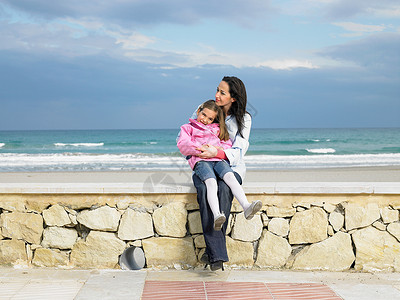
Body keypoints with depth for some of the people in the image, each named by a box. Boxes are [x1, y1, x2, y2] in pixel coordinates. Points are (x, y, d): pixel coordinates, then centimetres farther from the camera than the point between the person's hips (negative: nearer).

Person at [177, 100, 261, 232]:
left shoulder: (216, 129, 32)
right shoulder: (187, 128, 22)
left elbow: (228, 144, 23)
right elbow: (182, 144, 4)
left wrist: (218, 149, -1)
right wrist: (200, 148, -11)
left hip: (218, 159, 3)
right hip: (200, 161, -3)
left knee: (230, 176, -29)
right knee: (211, 183, -33)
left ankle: (246, 207, -45)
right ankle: (216, 215, -51)